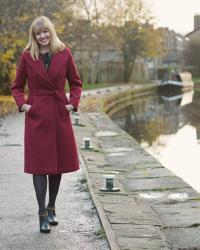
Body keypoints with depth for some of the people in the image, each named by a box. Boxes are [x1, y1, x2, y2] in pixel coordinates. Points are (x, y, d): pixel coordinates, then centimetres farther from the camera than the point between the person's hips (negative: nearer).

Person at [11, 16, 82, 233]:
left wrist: (73, 103, -1)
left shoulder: (64, 54, 3)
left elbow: (76, 83, 12)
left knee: (59, 162, 9)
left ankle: (51, 207, 27)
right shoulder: (27, 56, 0)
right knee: (39, 164, -4)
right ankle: (43, 215, 0)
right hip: (37, 115, -2)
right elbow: (16, 86, 9)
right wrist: (22, 104, -6)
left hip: (60, 115, 2)